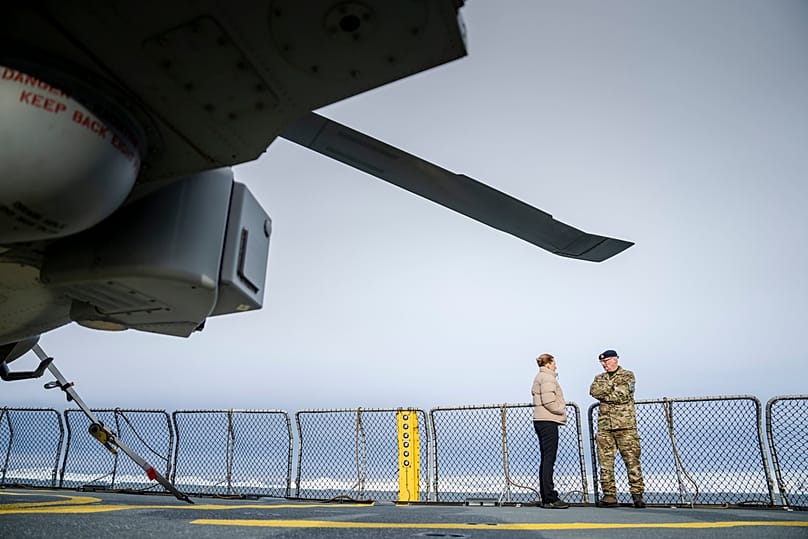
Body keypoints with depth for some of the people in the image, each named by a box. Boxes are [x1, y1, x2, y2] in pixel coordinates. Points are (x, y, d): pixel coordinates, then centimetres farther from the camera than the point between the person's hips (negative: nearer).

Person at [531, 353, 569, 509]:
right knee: (549, 459, -9)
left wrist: (561, 411, 12)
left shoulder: (539, 377, 21)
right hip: (548, 421, -10)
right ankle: (550, 498, -7)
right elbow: (548, 401, -20)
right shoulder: (548, 378, -10)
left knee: (545, 459, 11)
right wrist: (562, 411, -6)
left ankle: (545, 498, 15)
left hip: (540, 421, 10)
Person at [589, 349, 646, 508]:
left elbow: (623, 395, -12)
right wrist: (612, 385, -10)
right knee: (605, 461, 3)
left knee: (632, 459, -5)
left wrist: (603, 394, -3)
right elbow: (593, 391, -4)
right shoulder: (599, 378, 18)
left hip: (625, 425, -4)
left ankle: (637, 493, 3)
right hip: (604, 425, 4)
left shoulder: (627, 375, 4)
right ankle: (609, 495, 9)